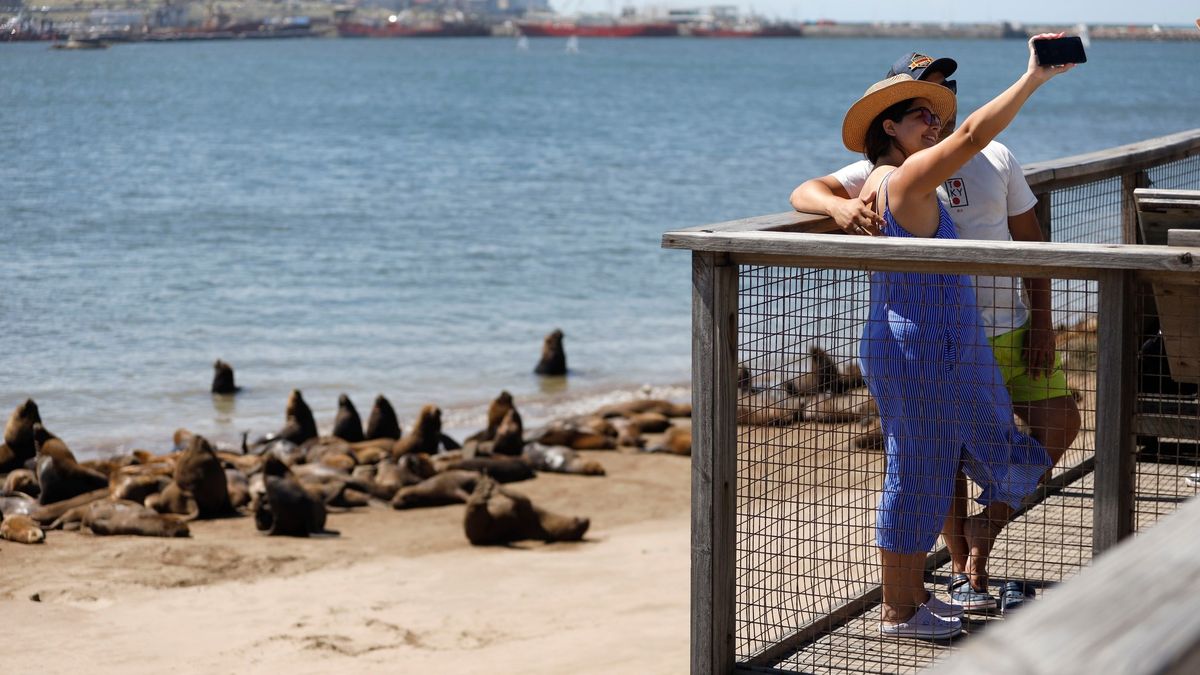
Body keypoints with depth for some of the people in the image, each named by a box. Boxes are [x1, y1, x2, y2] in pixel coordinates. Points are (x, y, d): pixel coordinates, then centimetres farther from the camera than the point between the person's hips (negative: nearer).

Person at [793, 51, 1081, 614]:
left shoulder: (996, 158, 7)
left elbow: (1030, 241, 9)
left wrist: (1041, 324, 0)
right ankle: (962, 571, 21)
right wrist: (841, 207, -35)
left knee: (1060, 424, 2)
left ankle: (986, 526, 19)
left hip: (1013, 328, 4)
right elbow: (804, 192, -10)